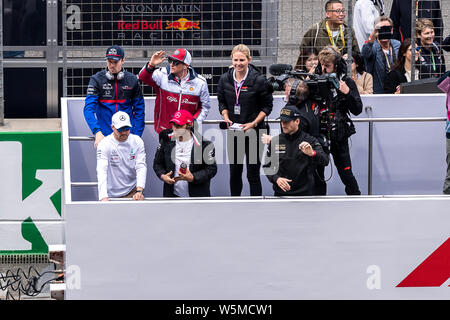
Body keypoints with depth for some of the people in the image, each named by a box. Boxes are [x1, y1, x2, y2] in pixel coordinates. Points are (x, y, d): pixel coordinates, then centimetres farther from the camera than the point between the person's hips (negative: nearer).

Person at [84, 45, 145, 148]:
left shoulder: (132, 80, 5)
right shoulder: (97, 80, 0)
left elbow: (139, 110, 8)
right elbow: (89, 108, -10)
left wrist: (136, 136, -2)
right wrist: (97, 132, -24)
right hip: (105, 136, -1)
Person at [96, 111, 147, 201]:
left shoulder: (137, 141, 1)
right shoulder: (104, 144, -10)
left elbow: (141, 167, -7)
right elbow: (102, 171, -21)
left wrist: (139, 191, -23)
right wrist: (104, 197, -35)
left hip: (132, 192, 2)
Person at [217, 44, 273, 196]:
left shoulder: (259, 80, -12)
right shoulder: (225, 79, -1)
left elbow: (267, 105, -4)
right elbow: (221, 102, 12)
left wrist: (254, 123, -14)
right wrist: (226, 118, -6)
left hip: (254, 131, -4)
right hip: (233, 131, 4)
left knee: (253, 173, -1)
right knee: (234, 171, 12)